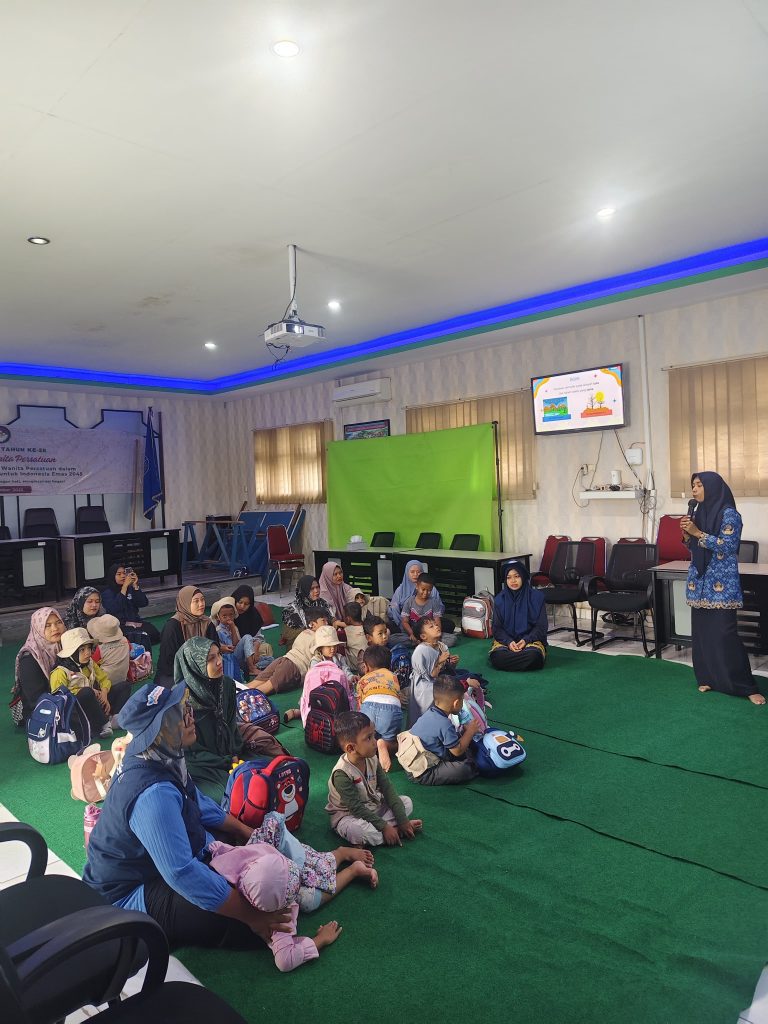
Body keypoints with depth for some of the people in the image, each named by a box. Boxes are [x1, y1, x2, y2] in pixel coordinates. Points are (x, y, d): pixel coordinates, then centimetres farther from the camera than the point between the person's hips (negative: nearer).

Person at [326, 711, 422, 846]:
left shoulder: (372, 760, -7)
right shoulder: (341, 773, -28)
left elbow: (387, 788, -4)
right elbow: (356, 808, -26)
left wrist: (403, 819, -10)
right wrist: (384, 827, -26)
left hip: (373, 807, 7)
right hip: (348, 815, -7)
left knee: (407, 802, 0)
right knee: (357, 830, -39)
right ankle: (395, 828, -18)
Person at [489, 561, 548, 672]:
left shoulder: (536, 597, -3)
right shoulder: (499, 599, 2)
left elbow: (541, 626, -1)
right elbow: (497, 628, 2)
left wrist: (526, 640, -17)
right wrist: (508, 642, -17)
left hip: (530, 639, -1)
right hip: (506, 640, 1)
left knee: (533, 655, -35)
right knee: (496, 656, -31)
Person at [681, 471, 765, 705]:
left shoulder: (729, 514, -10)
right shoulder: (699, 513, 11)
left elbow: (727, 545, -18)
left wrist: (697, 532, -18)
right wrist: (687, 533, -3)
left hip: (721, 583, -7)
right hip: (700, 581, 7)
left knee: (724, 634, -9)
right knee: (701, 631, 9)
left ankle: (746, 686, 1)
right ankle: (708, 677, 21)